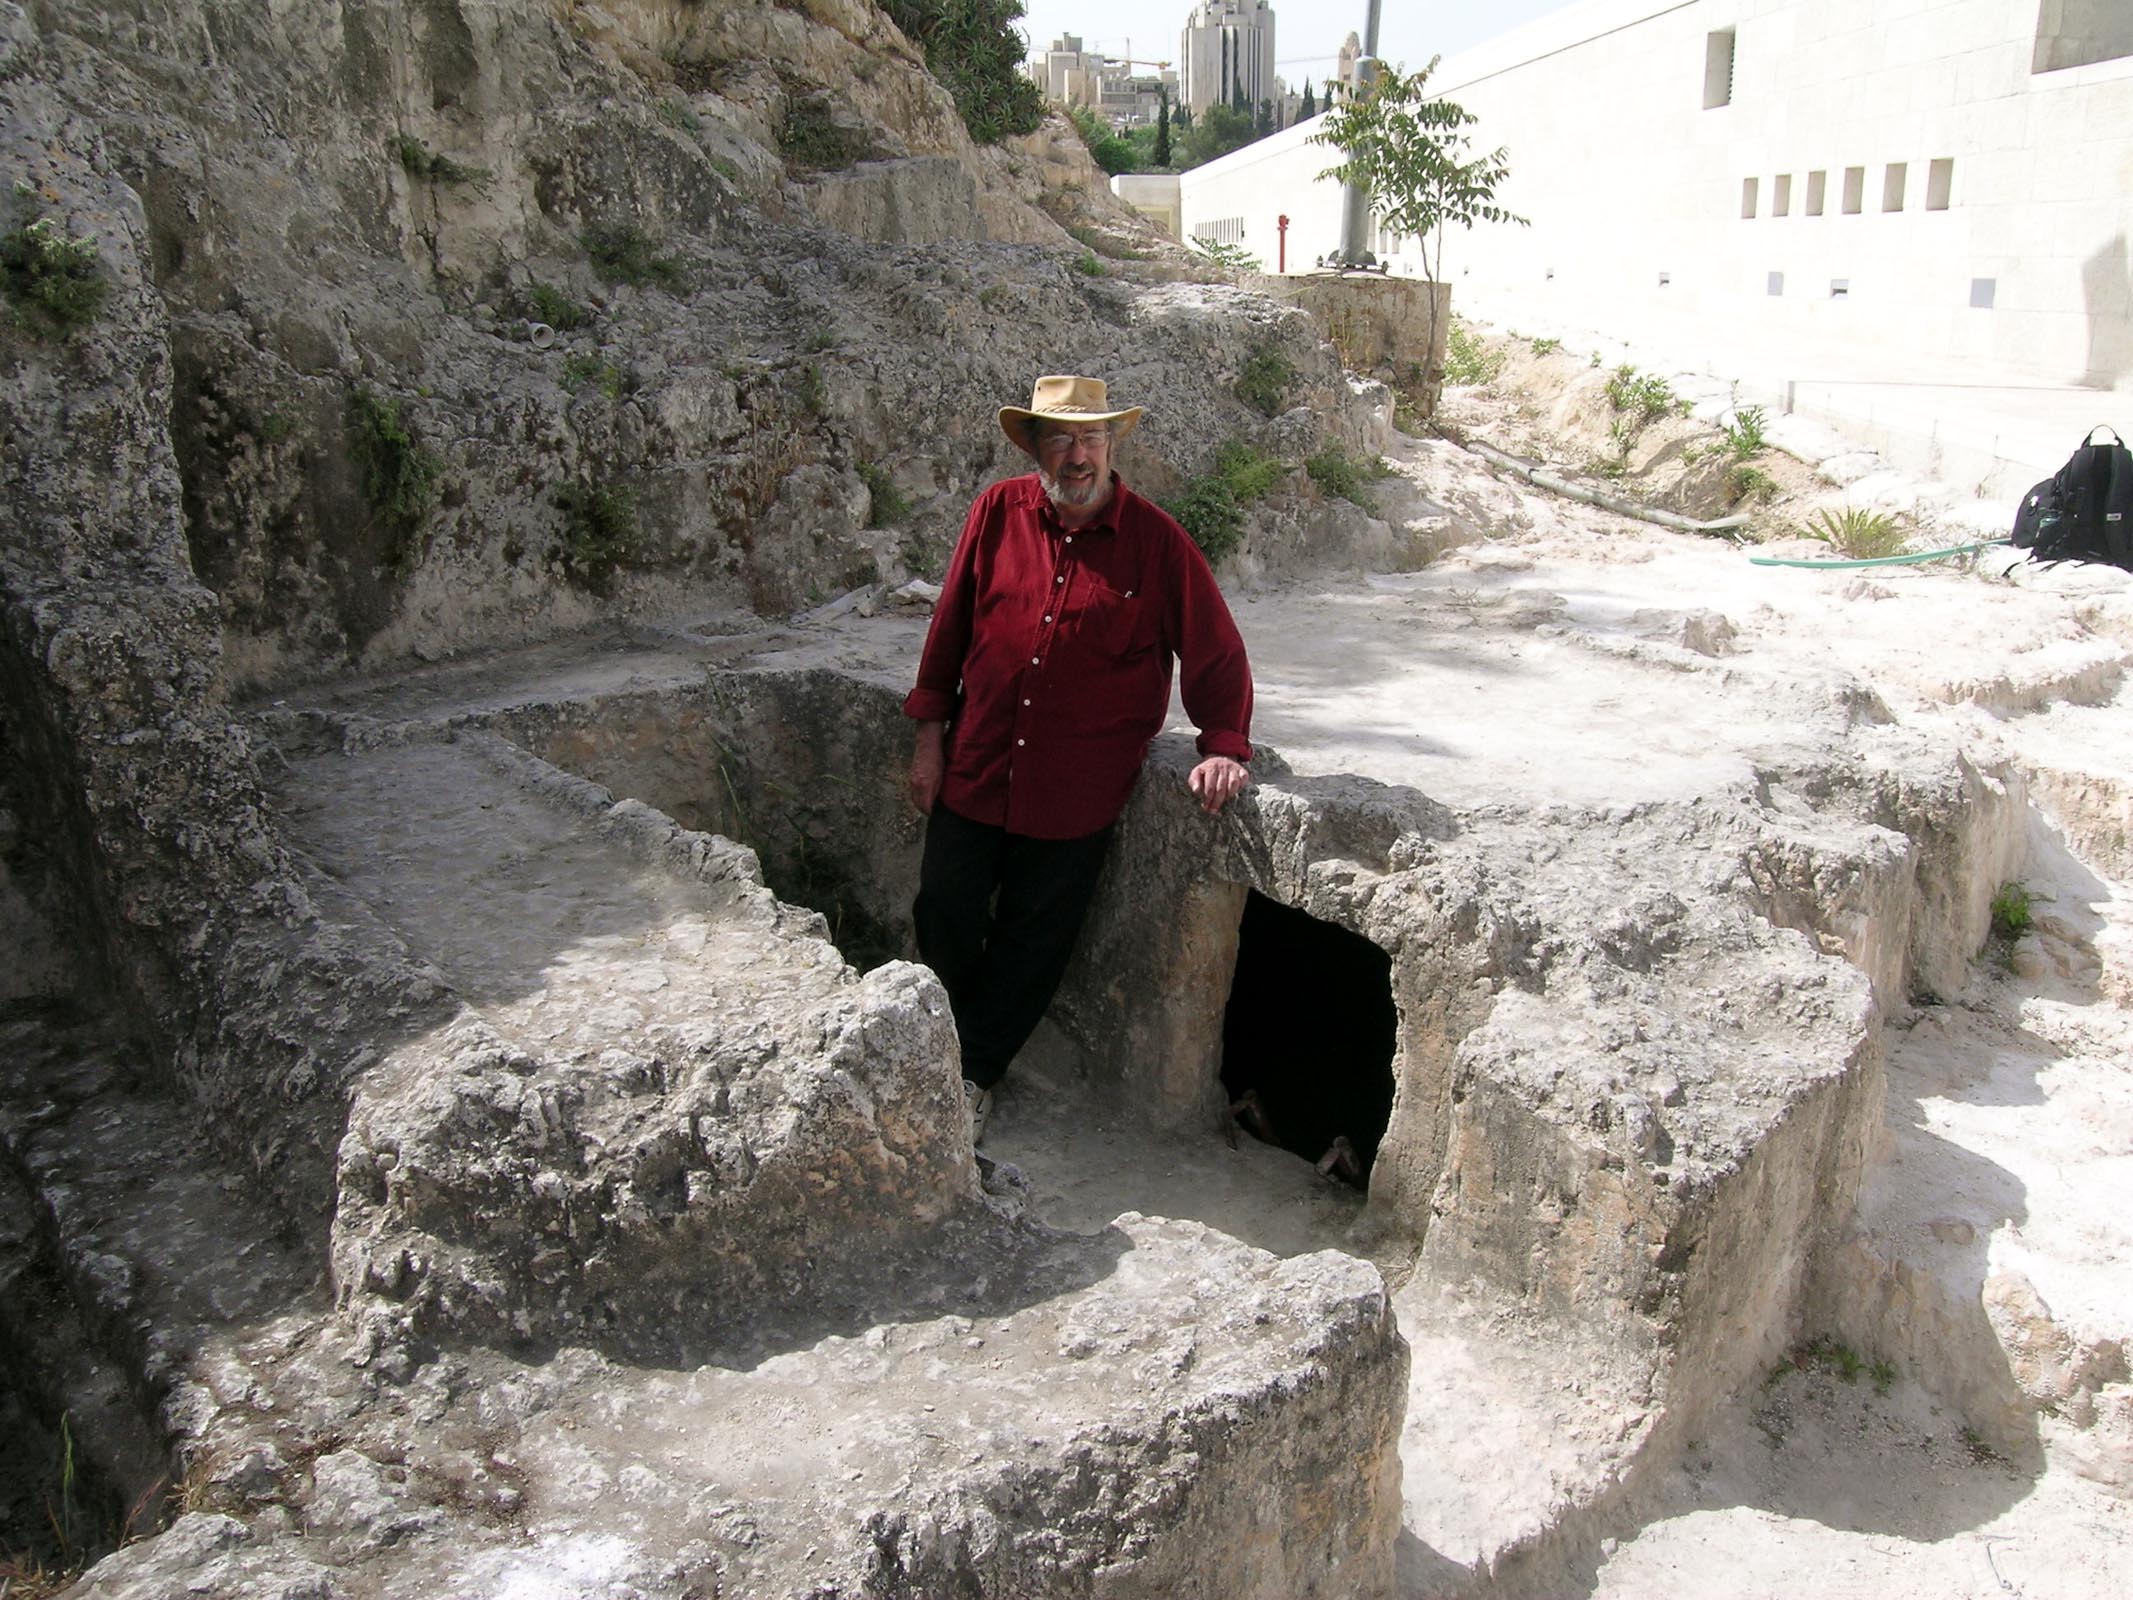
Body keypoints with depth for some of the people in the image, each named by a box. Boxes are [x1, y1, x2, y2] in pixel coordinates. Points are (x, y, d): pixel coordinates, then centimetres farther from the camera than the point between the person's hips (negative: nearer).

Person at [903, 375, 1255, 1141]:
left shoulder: (1155, 541, -9)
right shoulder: (997, 513, -3)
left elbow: (1215, 652, -2)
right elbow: (952, 625, 6)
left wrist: (1224, 746, -11)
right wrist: (929, 732, 6)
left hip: (1076, 790, -2)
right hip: (976, 769, 2)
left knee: (1034, 937, 10)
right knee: (944, 917, 11)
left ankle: (974, 1073, 30)